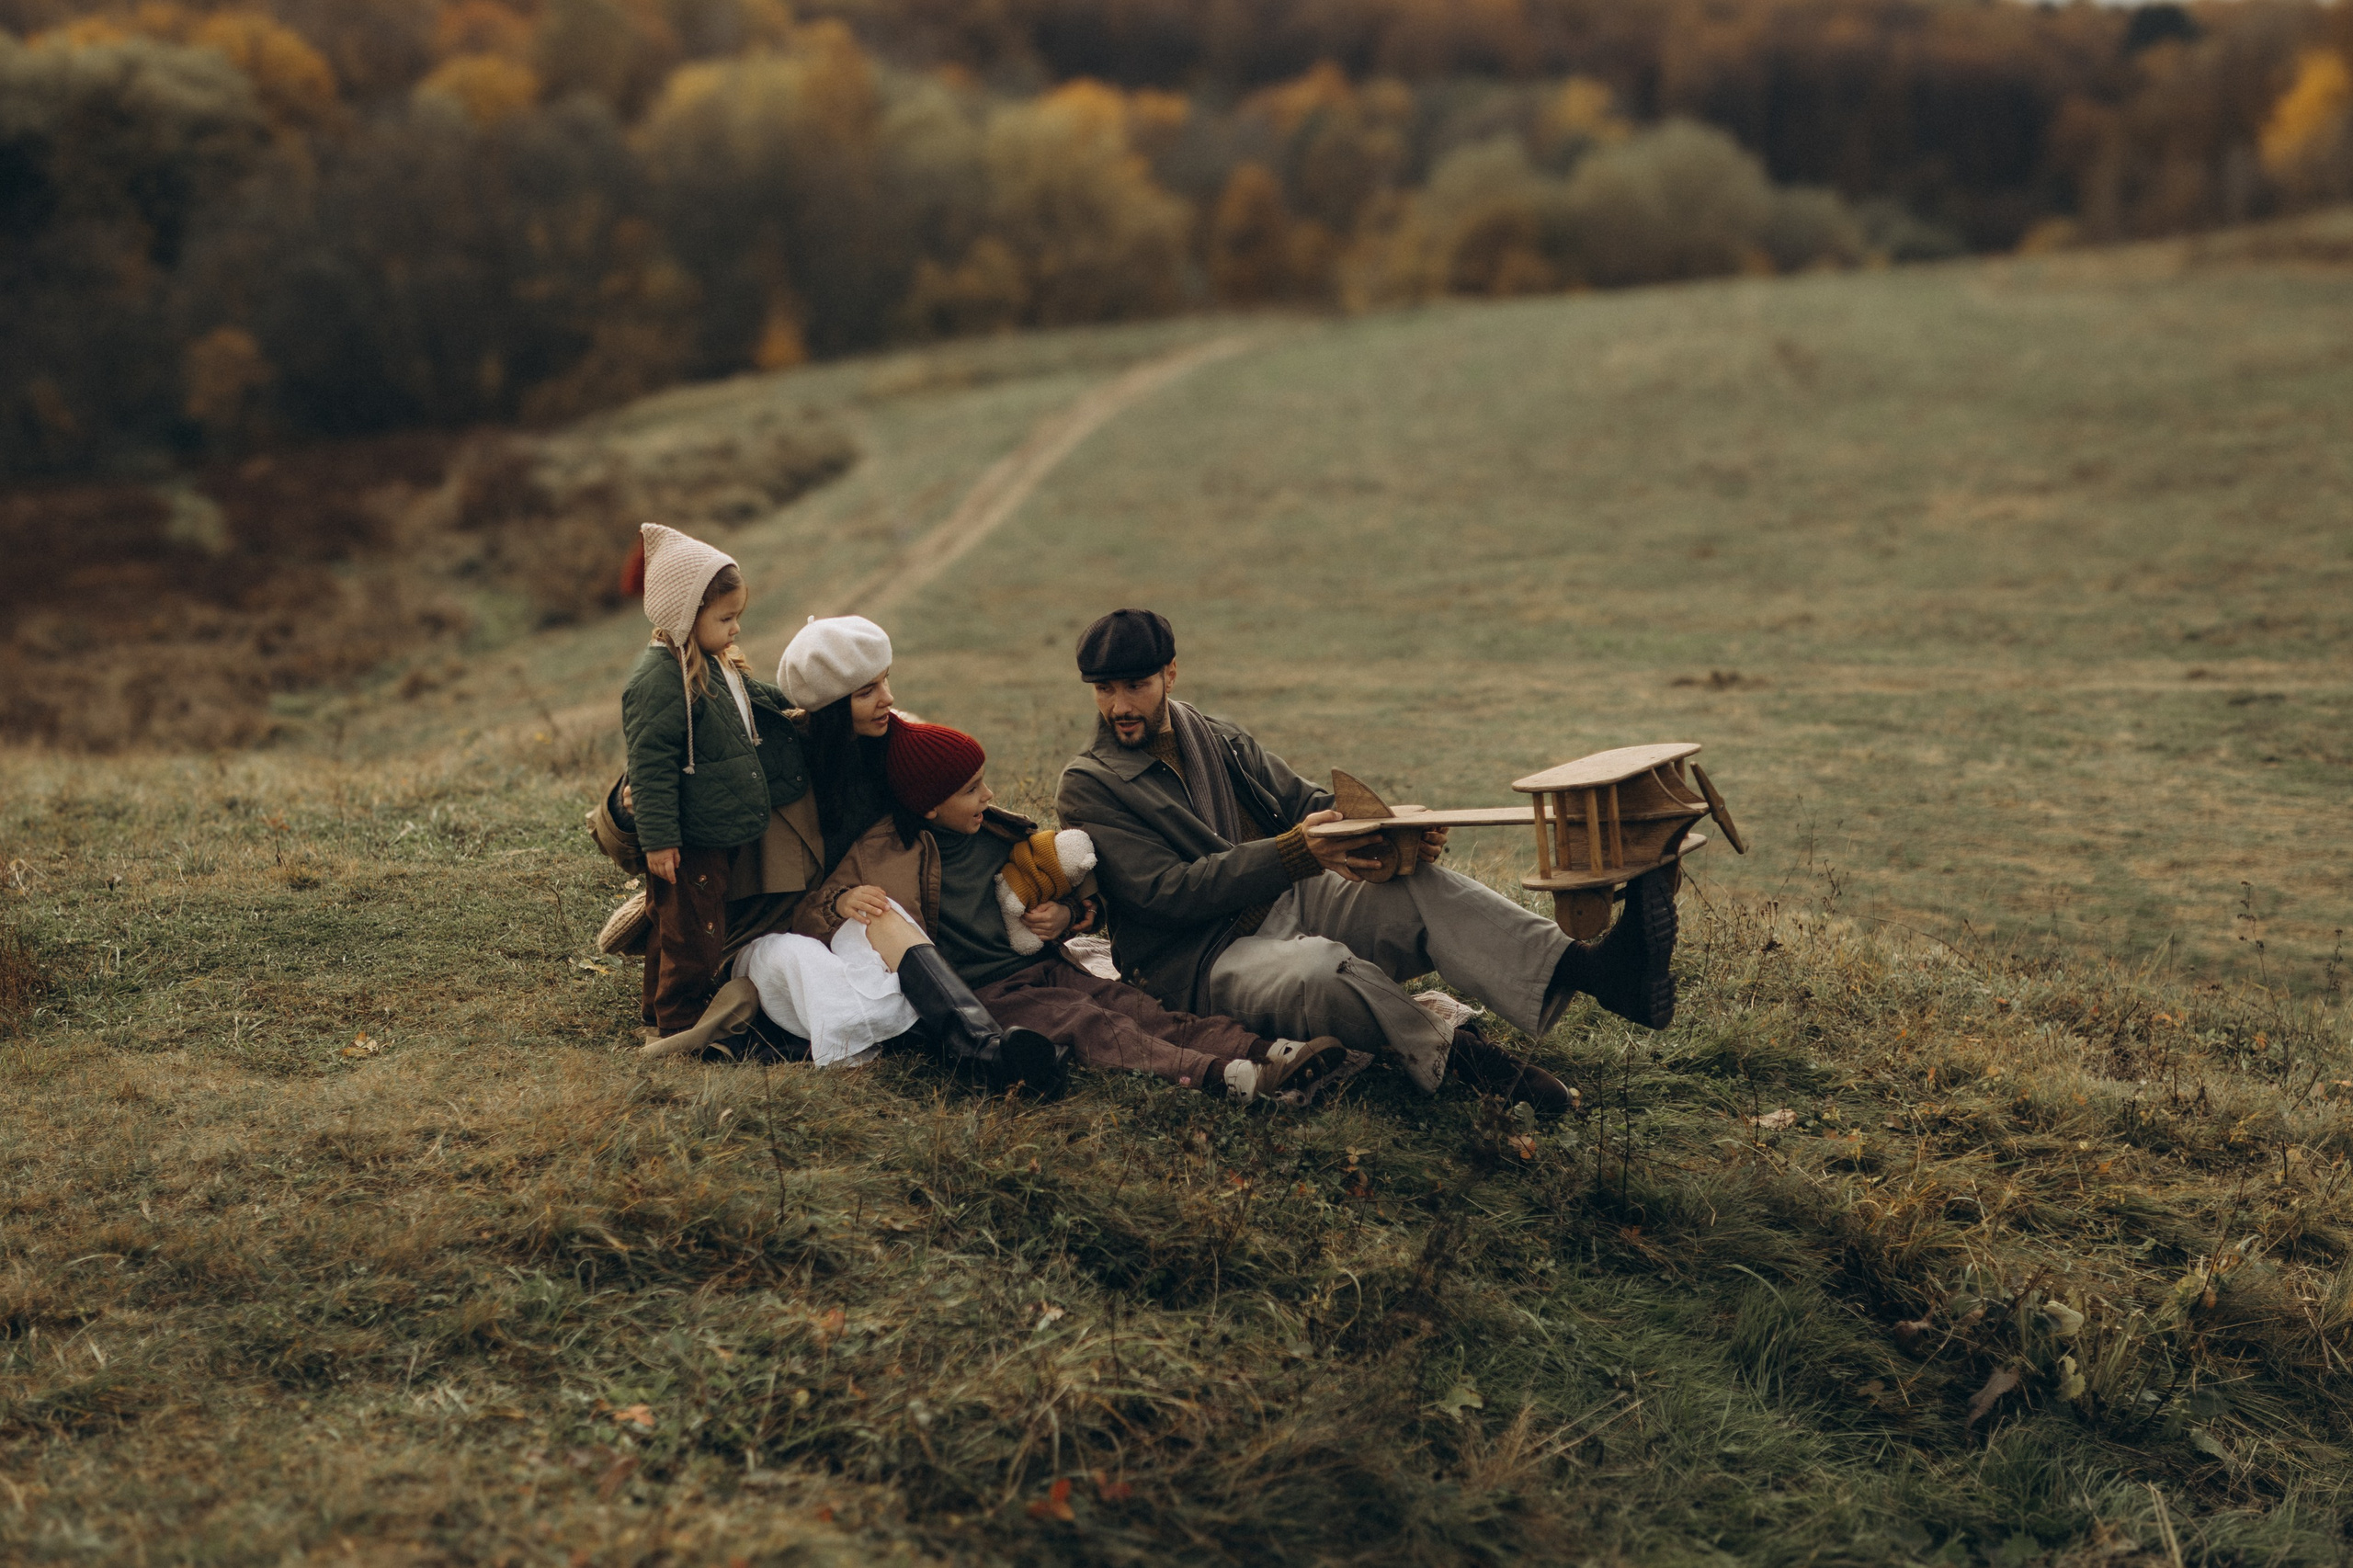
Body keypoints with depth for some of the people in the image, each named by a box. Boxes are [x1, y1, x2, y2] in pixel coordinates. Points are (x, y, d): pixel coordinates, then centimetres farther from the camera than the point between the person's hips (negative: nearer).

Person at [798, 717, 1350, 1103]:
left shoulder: (997, 833, 16)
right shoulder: (886, 852, -1)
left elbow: (1079, 890, 28)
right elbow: (806, 921, -3)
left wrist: (1067, 913, 4)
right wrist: (843, 902, -26)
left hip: (1044, 968, 6)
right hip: (984, 991, -6)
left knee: (1146, 1013, -20)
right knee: (1091, 1025, -31)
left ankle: (1263, 1051, -43)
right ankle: (1218, 1078, -55)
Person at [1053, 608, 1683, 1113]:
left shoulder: (1219, 740, 17)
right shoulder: (1088, 787, -3)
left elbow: (1307, 803, 15)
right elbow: (1165, 891, -15)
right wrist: (1294, 853, -25)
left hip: (1292, 903, 6)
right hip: (1206, 959, -6)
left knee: (1423, 889, -22)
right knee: (1322, 967, -41)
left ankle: (1589, 969, -42)